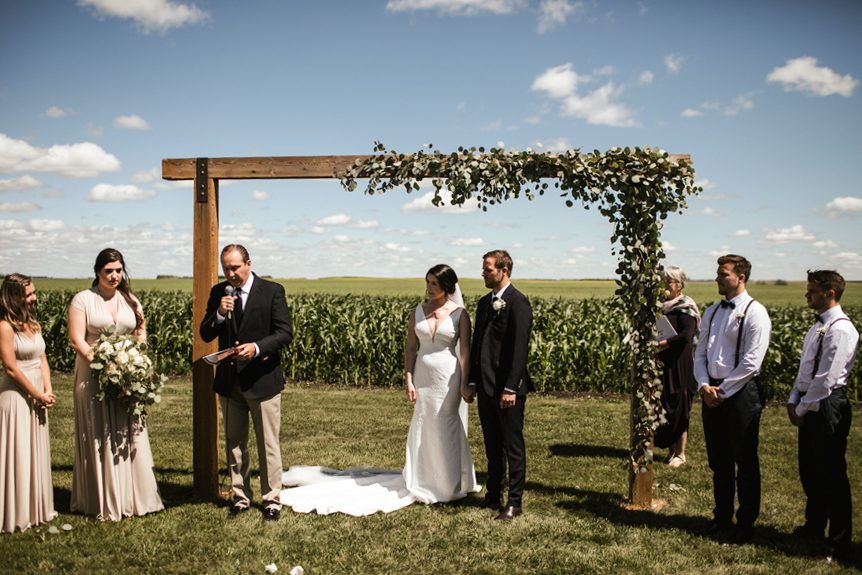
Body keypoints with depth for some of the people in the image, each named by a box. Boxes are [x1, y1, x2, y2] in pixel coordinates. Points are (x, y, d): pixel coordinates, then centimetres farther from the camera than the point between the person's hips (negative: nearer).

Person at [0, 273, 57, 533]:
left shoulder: (33, 324, 10)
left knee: (36, 452, 14)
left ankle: (37, 509, 26)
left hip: (37, 397, 8)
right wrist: (38, 395, -11)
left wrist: (48, 390, -2)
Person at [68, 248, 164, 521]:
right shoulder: (83, 299, -3)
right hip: (94, 376, -4)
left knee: (130, 436, 7)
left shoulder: (130, 301, 11)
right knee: (99, 439, 1)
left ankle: (133, 497, 17)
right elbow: (77, 340, -9)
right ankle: (104, 502, 10)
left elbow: (141, 334, 13)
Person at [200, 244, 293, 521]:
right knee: (234, 443, 14)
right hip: (229, 381, 4)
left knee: (268, 445, 4)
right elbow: (205, 335, 2)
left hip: (263, 380, -4)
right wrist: (219, 314, -18)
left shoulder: (272, 291, -8)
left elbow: (285, 333, -12)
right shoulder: (218, 292, 4)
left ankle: (271, 500, 15)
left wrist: (257, 347, -28)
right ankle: (240, 497, 27)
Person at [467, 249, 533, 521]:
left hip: (508, 388, -8)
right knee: (492, 445, 16)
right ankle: (493, 495, 26)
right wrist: (473, 382, 14)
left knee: (513, 445, 2)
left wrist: (511, 388, -20)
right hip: (486, 387, 8)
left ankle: (514, 502, 10)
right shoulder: (484, 302, 14)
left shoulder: (518, 302, -11)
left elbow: (520, 348, -17)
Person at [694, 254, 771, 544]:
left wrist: (723, 391, -14)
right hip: (712, 393, 7)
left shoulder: (754, 313, -11)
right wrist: (704, 385, -4)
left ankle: (745, 523, 17)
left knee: (745, 462, 4)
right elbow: (700, 352, 11)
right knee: (718, 460, 16)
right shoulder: (712, 312, 11)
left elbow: (751, 361, -16)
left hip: (741, 392, -7)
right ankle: (722, 518, 29)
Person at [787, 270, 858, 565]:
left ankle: (840, 546, 10)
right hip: (810, 405, 10)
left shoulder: (840, 328, -18)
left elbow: (826, 379, -21)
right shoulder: (818, 326, 12)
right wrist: (793, 401, 7)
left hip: (827, 406, -10)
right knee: (809, 471, 20)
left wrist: (802, 408, -12)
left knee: (832, 476, -1)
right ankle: (814, 526, 38)